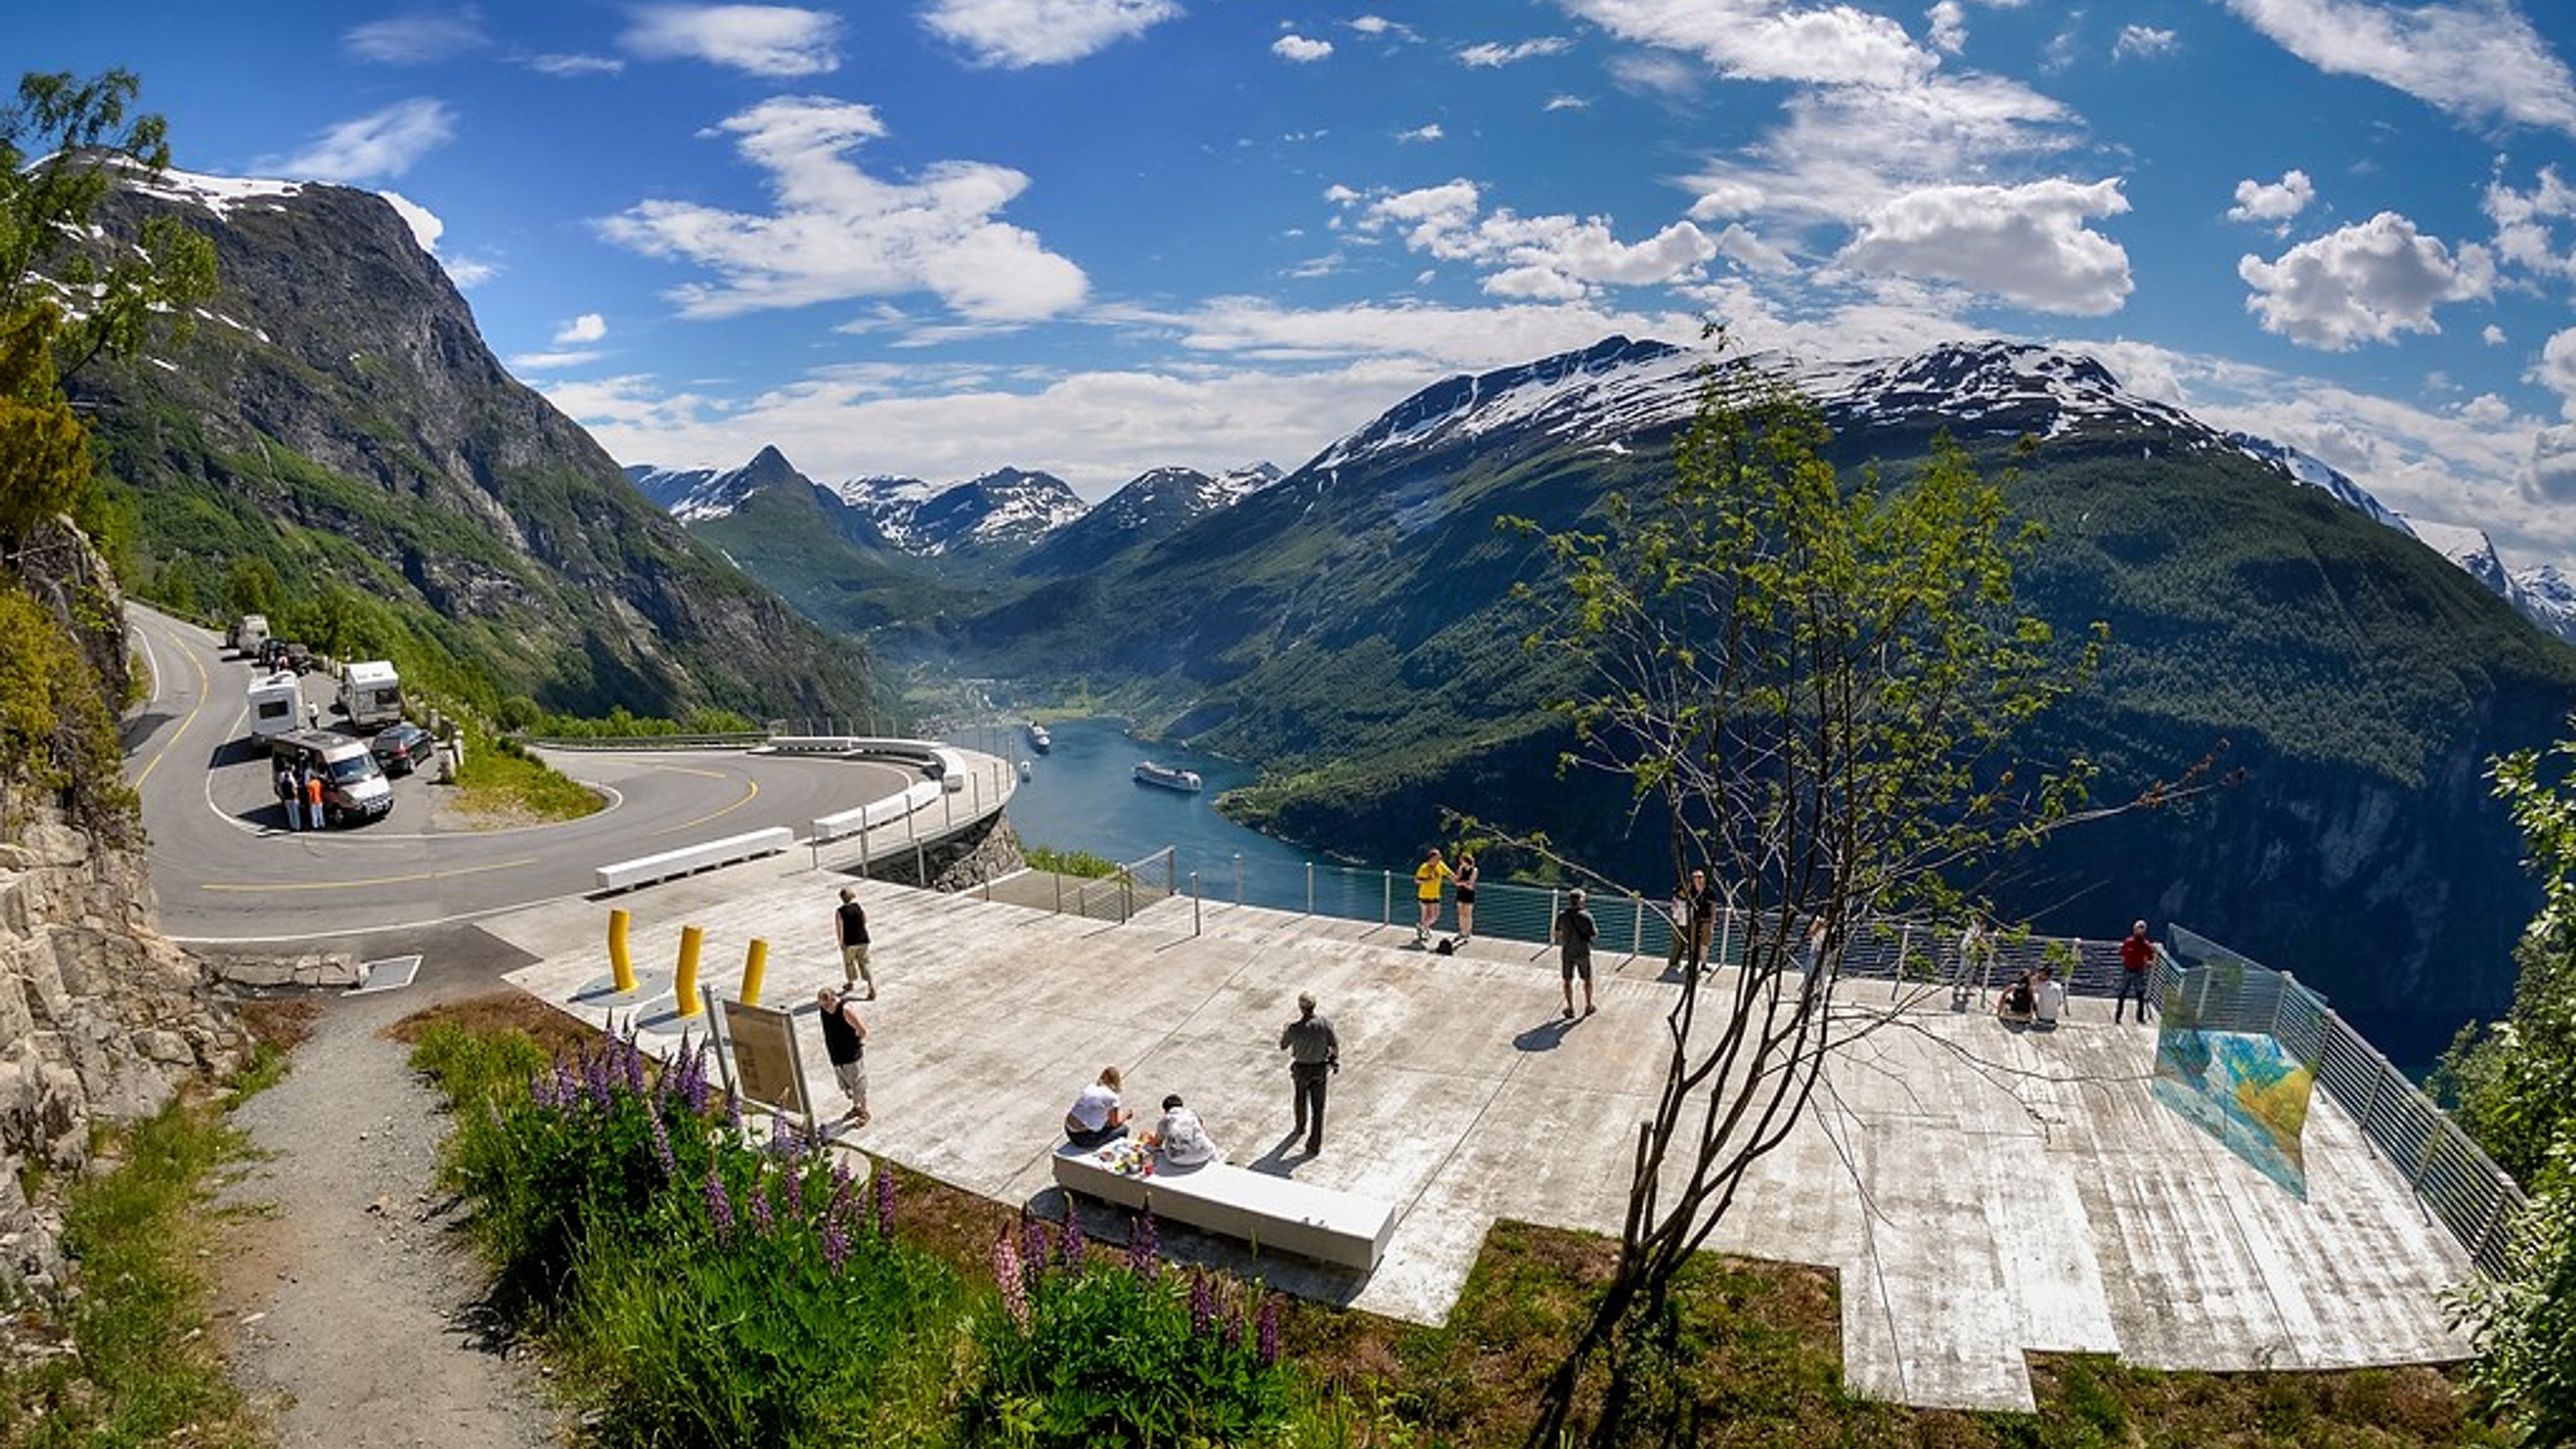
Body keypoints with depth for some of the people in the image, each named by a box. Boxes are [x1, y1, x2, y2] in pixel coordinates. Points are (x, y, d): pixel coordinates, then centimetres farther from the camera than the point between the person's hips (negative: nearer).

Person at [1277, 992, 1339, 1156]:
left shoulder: (1294, 1029, -27)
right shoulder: (1325, 1024, -21)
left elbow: (1283, 1047, -9)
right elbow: (1335, 1046, -9)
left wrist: (1283, 1033, 12)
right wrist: (1336, 1060, 12)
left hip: (1301, 1070, -1)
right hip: (1320, 1069, 1)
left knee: (1301, 1099, 28)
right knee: (1317, 1106, 12)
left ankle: (1301, 1127, 52)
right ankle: (1315, 1144, 15)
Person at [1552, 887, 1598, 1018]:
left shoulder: (1562, 916, -11)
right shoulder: (1586, 916, -18)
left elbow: (1556, 933, -1)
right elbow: (1594, 934, -10)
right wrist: (1596, 929, 11)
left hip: (1567, 953, 1)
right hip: (1583, 953, -1)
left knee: (1568, 981, 13)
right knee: (1588, 980, 19)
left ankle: (1570, 1009, 18)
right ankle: (1588, 1006, 30)